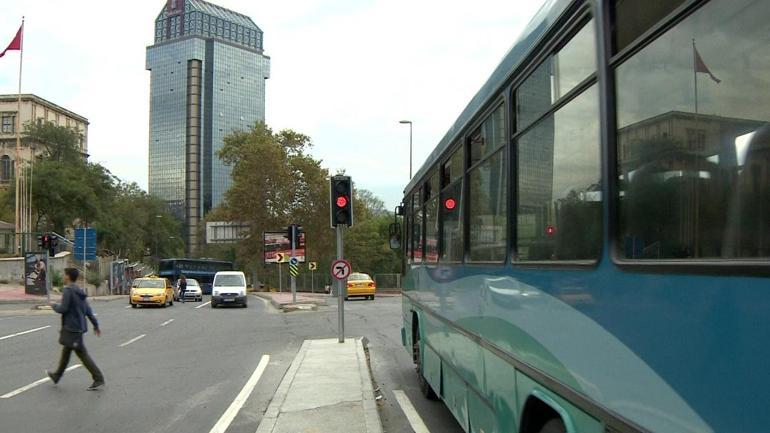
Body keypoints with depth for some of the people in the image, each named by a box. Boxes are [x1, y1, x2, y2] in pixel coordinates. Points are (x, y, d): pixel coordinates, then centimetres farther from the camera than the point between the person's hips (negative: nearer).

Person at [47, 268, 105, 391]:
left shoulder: (68, 290, -15)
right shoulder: (79, 292, 12)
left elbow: (63, 309, -20)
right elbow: (88, 310, 13)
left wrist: (55, 306, 2)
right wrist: (96, 325, 14)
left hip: (72, 328, -9)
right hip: (78, 326, 9)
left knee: (82, 353, -8)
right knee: (66, 351, 21)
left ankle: (98, 379, -9)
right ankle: (57, 376, 36)